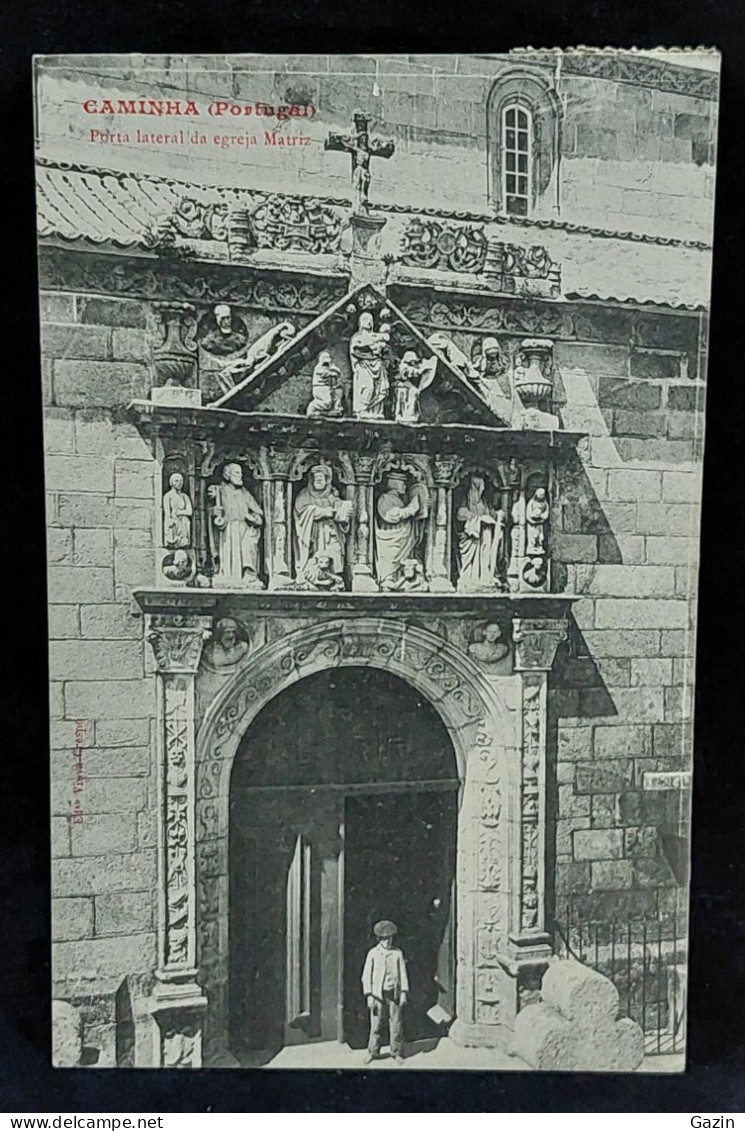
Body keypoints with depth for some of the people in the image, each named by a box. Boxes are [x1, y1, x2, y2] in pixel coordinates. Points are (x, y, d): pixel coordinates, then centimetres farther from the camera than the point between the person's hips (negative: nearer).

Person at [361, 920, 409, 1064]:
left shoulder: (398, 953, 3)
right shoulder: (373, 953, 0)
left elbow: (403, 974, 5)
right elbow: (367, 975, 1)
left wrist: (404, 992, -4)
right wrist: (369, 995, -5)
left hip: (394, 995, 1)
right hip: (378, 995, -1)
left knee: (396, 1024, 4)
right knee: (376, 1025, 3)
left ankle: (397, 1053, 19)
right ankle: (373, 1052, 20)